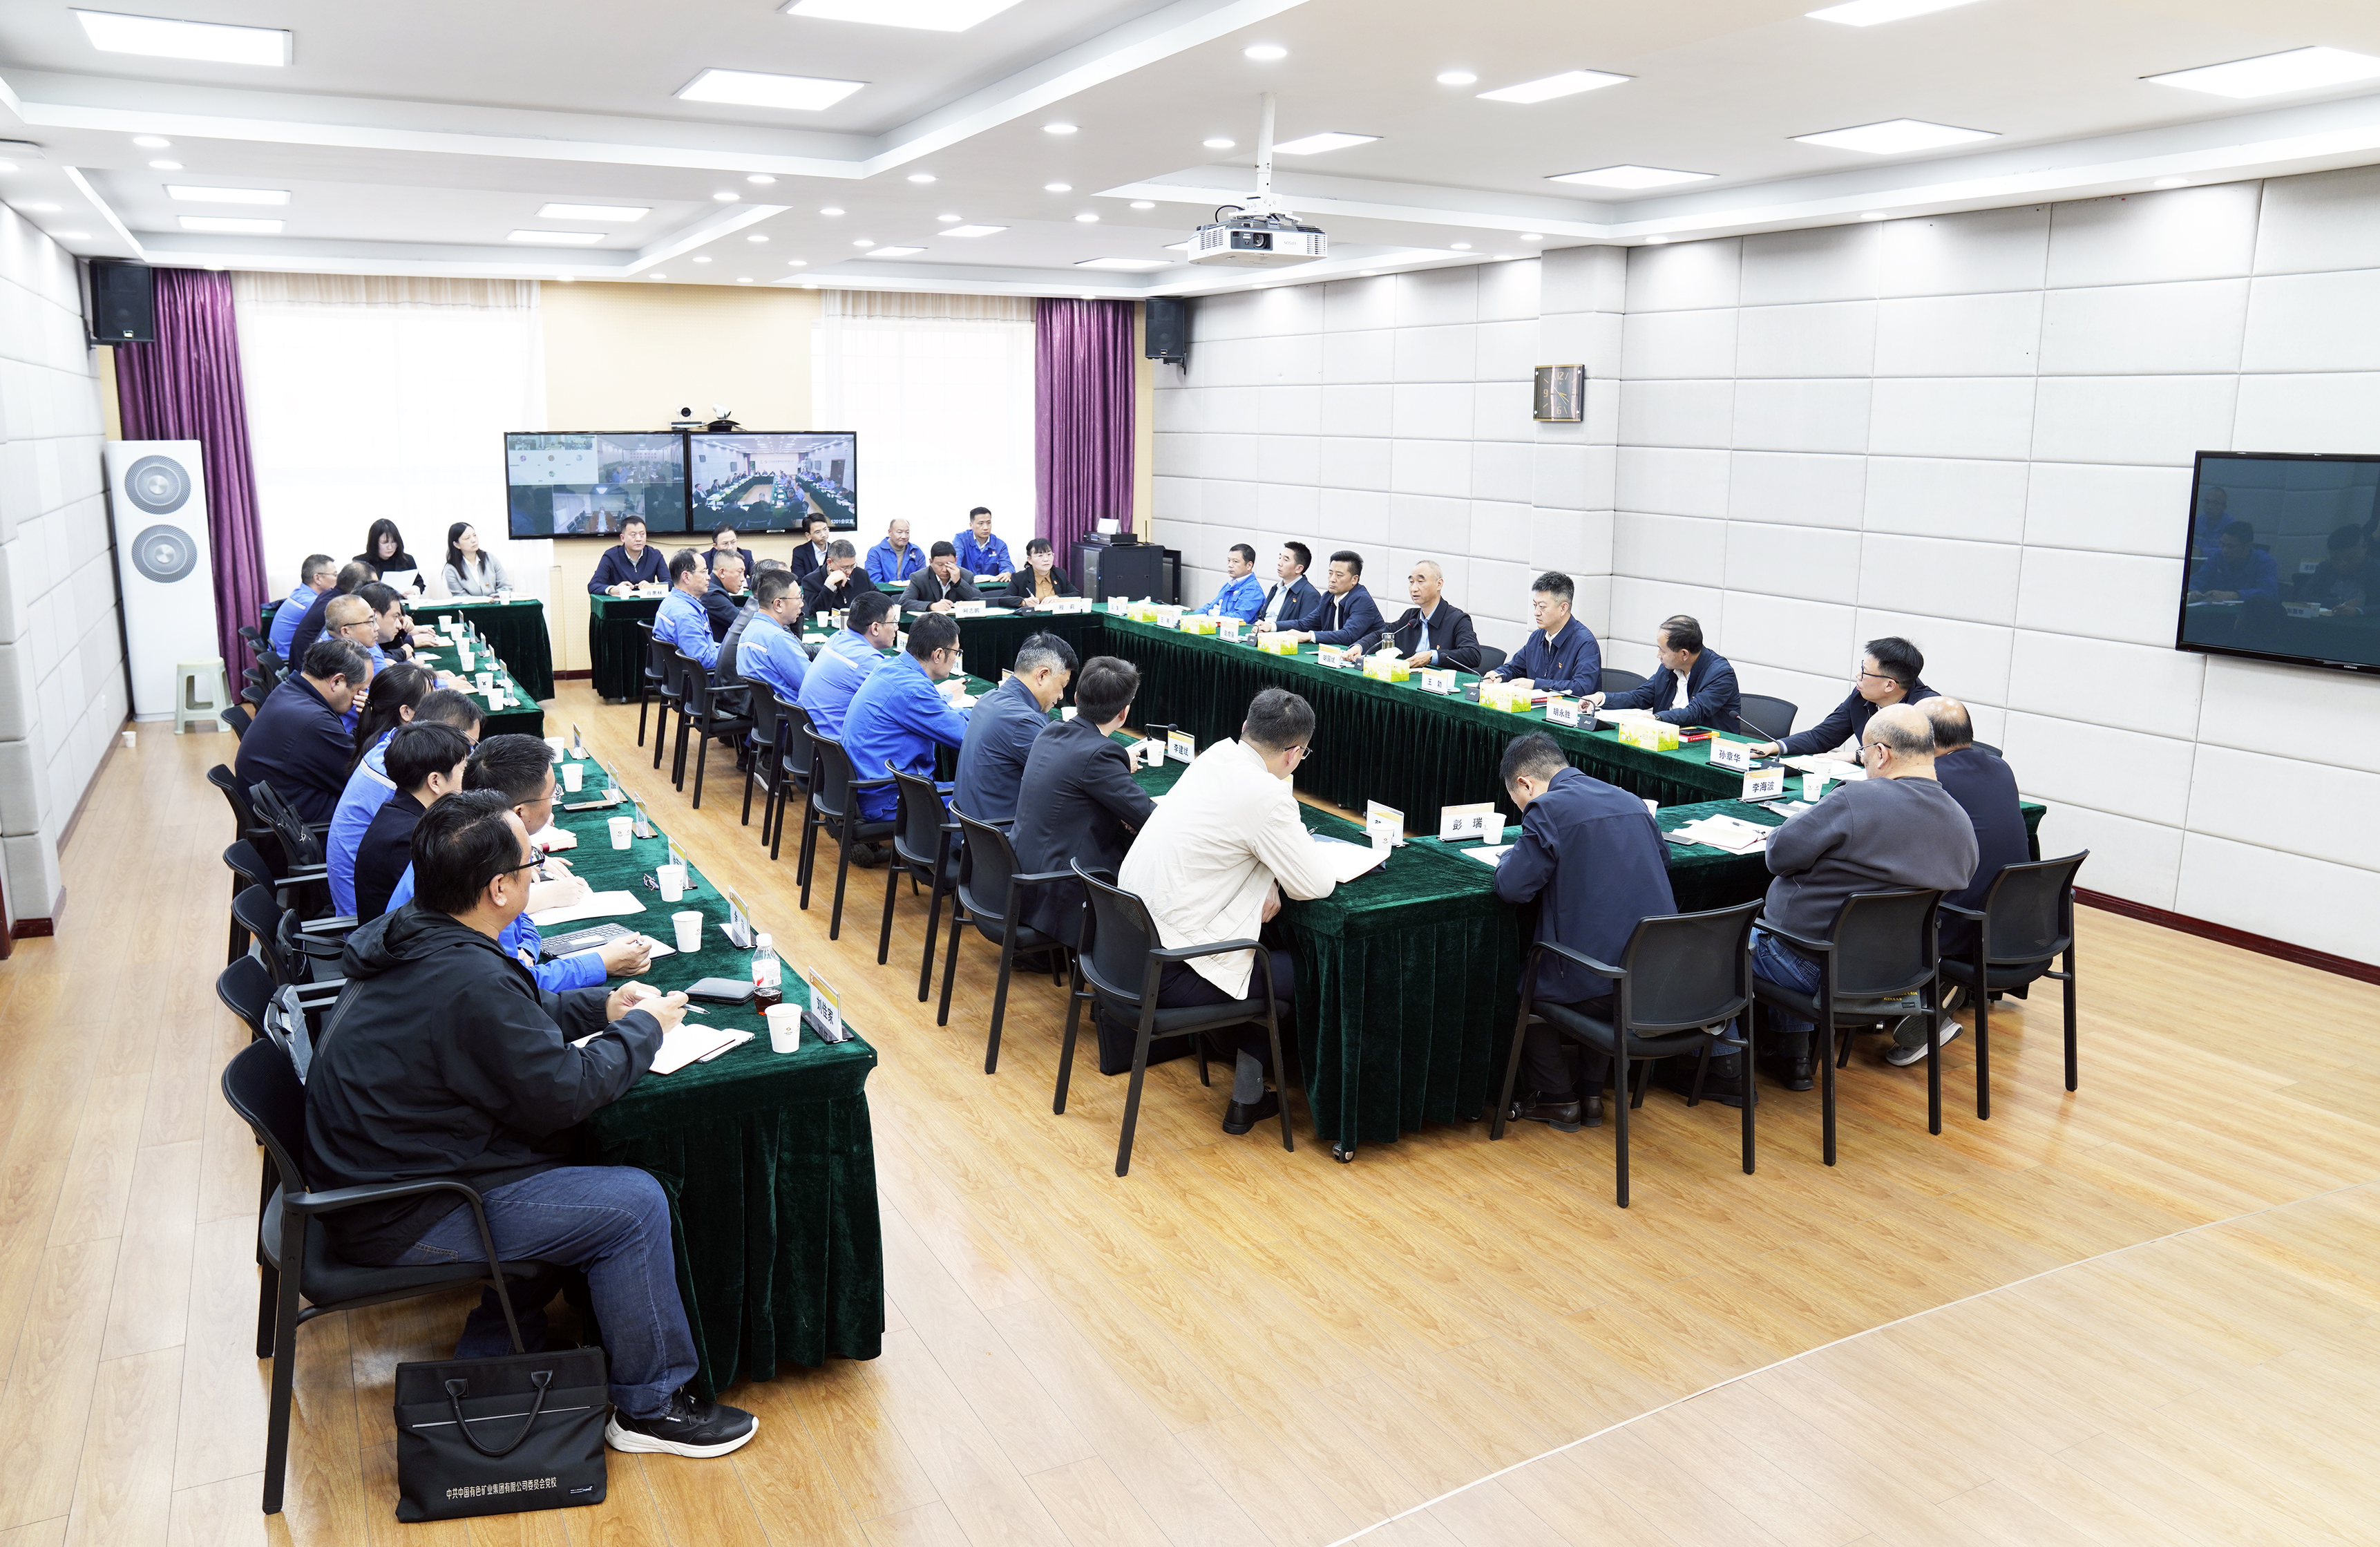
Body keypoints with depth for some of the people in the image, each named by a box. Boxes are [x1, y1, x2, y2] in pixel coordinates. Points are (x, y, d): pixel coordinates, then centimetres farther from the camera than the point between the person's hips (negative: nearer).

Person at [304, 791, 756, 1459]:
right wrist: (642, 1029, -6)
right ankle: (650, 1406, 6)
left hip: (368, 1170, 10)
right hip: (400, 1219, -10)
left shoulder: (406, 934, 1)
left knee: (557, 1154, 20)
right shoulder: (470, 979, -30)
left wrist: (603, 1007, 7)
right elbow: (565, 1092, -20)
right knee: (634, 1203, -10)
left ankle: (497, 1350, 26)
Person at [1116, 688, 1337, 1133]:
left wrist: (1265, 881, 4)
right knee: (1302, 974, 8)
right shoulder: (1266, 797, -20)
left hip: (1127, 942, 9)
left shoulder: (1216, 755, 4)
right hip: (1168, 973, -9)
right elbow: (1316, 886, -11)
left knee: (1269, 948, 25)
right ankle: (1247, 1099, 21)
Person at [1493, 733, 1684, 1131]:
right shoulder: (1630, 800, 13)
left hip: (1595, 984, -7)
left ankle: (1558, 1098, 26)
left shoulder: (1547, 809, -11)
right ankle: (1592, 1094, 35)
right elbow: (1663, 860, 25)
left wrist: (1510, 856, 8)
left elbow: (1513, 887, -13)